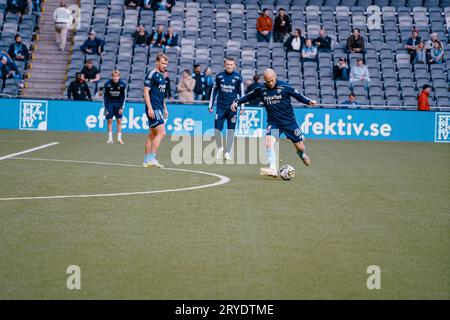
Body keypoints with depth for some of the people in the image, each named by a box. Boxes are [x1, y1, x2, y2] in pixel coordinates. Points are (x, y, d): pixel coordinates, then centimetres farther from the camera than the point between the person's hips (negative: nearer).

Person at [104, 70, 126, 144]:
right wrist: (106, 108, -8)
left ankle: (119, 138, -1)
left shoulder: (122, 84, -12)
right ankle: (110, 138, 1)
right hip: (110, 103, 0)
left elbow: (123, 96, -3)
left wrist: (121, 107, -8)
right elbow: (105, 96, -5)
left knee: (119, 120, -5)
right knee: (109, 120, -3)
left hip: (118, 103, 0)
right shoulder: (107, 83, -13)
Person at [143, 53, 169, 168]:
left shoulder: (161, 76, 18)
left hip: (159, 109, 9)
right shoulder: (151, 75, -10)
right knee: (161, 133, -16)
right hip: (153, 109, -9)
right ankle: (151, 158, -16)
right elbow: (146, 91, -14)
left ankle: (147, 160, 14)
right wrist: (149, 108, -20)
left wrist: (165, 109, 23)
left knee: (152, 134, 10)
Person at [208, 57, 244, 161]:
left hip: (232, 107, -1)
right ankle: (220, 147, 21)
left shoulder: (238, 77, -1)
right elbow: (214, 91, 10)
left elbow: (241, 93, 4)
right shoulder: (219, 76, 2)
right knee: (217, 129, -3)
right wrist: (210, 106, 8)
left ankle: (228, 152, 9)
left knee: (231, 130, 2)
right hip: (220, 106, 1)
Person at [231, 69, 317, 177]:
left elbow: (298, 95, -2)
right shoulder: (261, 89, -2)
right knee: (269, 142, -25)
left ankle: (302, 154, 45)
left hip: (289, 121, -1)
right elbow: (248, 96, 12)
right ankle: (273, 169, -29)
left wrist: (309, 101, -17)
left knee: (300, 147, 7)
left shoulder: (285, 87, -10)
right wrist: (237, 102, 1)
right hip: (273, 122, 1)